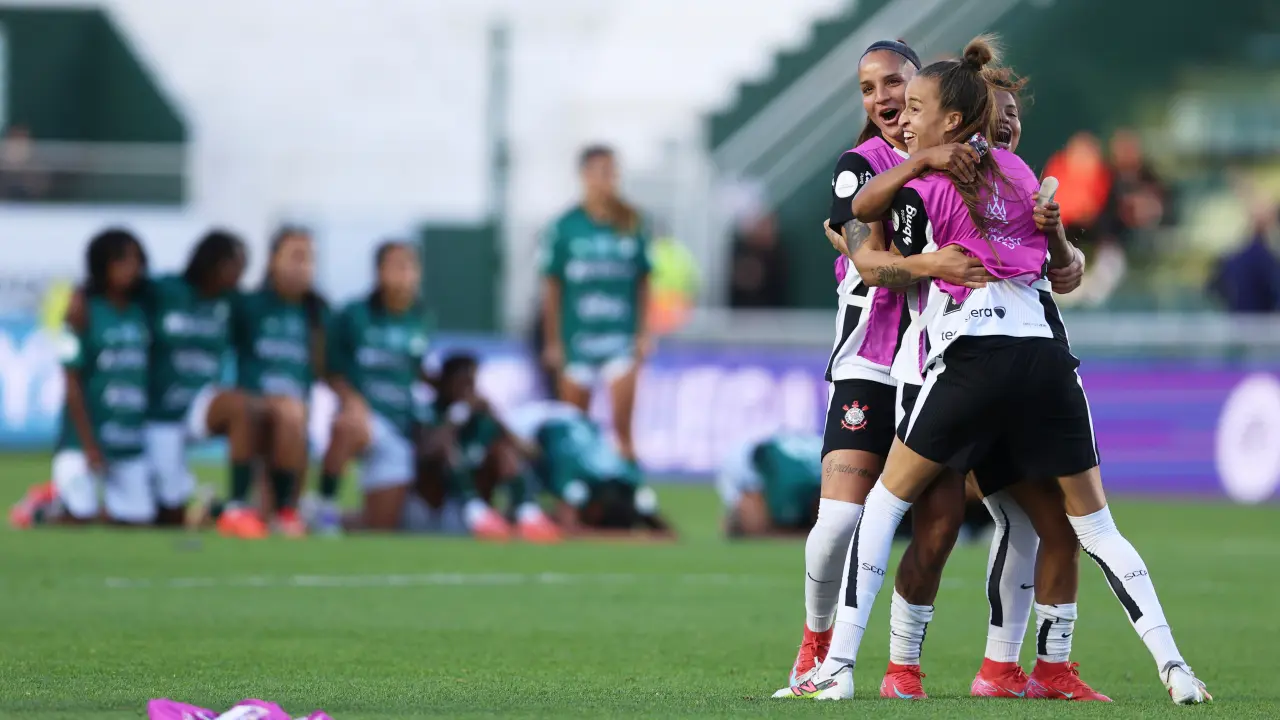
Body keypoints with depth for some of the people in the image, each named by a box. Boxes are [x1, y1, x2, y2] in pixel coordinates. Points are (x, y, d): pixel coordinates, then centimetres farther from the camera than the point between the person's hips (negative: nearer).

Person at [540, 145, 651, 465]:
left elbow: (643, 283, 8)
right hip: (577, 339, 0)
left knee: (622, 426, -9)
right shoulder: (565, 228, -2)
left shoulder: (630, 226, 2)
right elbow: (552, 288, 2)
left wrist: (644, 332, 2)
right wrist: (553, 341, 0)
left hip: (622, 338, 0)